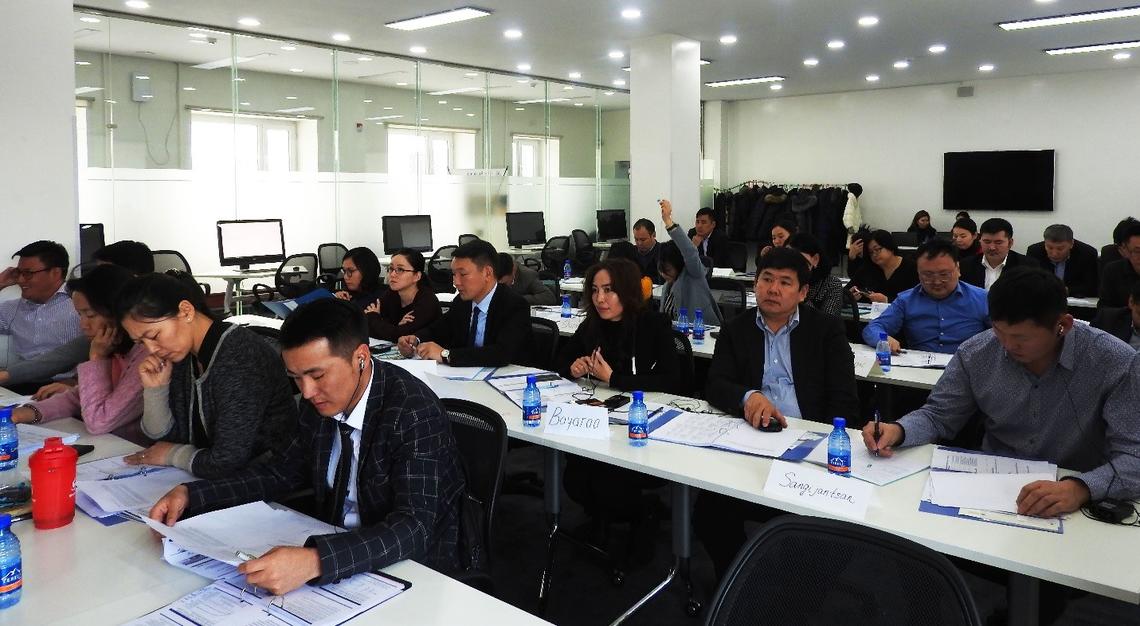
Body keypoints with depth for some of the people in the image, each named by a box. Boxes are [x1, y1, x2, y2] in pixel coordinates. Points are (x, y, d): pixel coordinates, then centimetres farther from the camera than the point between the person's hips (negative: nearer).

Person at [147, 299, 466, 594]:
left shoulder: (415, 412, -26)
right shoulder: (321, 399, -4)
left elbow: (414, 528, -32)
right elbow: (283, 473, 9)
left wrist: (315, 562, -45)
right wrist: (190, 494, -3)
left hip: (411, 568, -7)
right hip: (334, 544, 7)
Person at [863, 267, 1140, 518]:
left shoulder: (1117, 363, -15)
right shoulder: (975, 354, -7)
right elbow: (939, 415, 4)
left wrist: (1081, 488, -37)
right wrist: (899, 430, -17)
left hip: (1075, 507, -1)